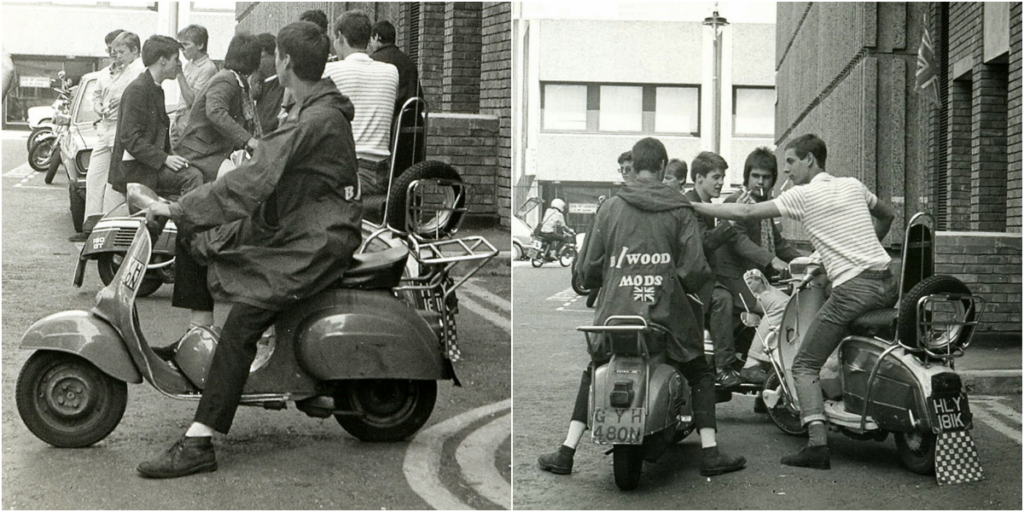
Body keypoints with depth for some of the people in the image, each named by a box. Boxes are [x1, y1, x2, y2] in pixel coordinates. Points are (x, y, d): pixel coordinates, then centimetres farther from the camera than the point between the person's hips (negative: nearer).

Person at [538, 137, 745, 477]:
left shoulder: (611, 207, 4)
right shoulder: (679, 209, 0)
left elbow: (591, 267, 4)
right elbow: (694, 268, -5)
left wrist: (591, 283, 26)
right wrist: (697, 284, 17)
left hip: (615, 312, 2)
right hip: (666, 312, -1)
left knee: (592, 374, 20)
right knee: (700, 373, 18)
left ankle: (566, 453, 14)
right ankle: (709, 452, 10)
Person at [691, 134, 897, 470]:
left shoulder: (803, 195, -2)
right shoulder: (854, 186, 17)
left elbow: (746, 213, -5)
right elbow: (886, 215, 34)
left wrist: (693, 207, 2)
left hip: (853, 288, -7)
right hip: (887, 281, 7)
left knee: (805, 366, -1)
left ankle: (817, 445, -15)